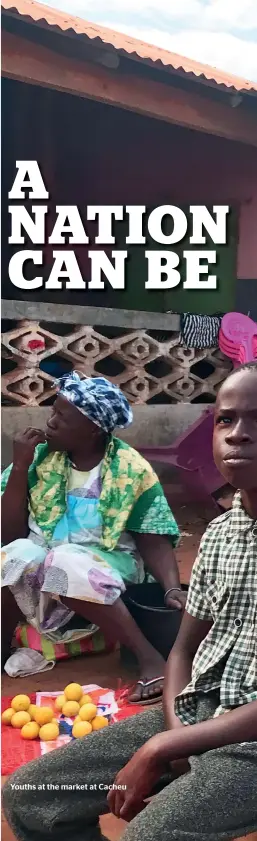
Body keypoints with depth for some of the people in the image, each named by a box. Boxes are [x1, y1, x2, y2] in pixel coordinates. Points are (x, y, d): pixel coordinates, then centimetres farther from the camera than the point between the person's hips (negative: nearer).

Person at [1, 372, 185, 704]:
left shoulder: (132, 469, -7)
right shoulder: (39, 457, -1)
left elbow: (153, 540, -7)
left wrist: (173, 589, -24)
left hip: (106, 561, -2)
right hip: (43, 555, 2)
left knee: (68, 566, -36)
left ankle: (149, 657, -29)